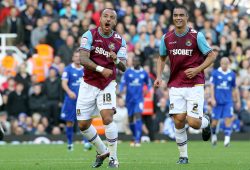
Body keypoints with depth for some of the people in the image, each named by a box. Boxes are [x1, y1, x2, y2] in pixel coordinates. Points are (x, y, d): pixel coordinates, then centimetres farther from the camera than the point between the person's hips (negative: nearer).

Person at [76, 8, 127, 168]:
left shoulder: (120, 41, 0)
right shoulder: (90, 35, -7)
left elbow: (123, 67, -5)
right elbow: (83, 59, -18)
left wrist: (116, 60, -27)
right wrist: (100, 69, -32)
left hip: (107, 85, -1)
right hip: (89, 84, 1)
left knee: (107, 117, -21)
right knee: (83, 125, 4)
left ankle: (113, 158, -10)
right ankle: (102, 151, 27)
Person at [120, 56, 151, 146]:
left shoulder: (144, 73, 5)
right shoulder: (128, 72, 2)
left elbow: (149, 83, 18)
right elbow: (123, 83, 2)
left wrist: (147, 90, -1)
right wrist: (120, 91, -16)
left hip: (139, 98, -2)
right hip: (130, 98, 2)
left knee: (138, 117, -17)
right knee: (130, 119, 7)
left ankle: (137, 140, -20)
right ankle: (135, 137, 29)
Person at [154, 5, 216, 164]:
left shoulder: (196, 36, -6)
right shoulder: (167, 38, 5)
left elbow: (211, 56, 0)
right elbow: (162, 58, 21)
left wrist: (197, 69, -13)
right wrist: (159, 76, 7)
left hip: (195, 84, -3)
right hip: (175, 85, 3)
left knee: (193, 123, -12)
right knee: (178, 121, -6)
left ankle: (205, 121, 25)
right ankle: (183, 156, 9)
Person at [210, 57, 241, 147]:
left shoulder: (232, 74, 7)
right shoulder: (215, 73, 0)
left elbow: (235, 88, 14)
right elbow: (212, 86, -3)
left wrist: (238, 101, 13)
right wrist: (212, 98, -13)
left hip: (228, 101, 1)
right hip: (217, 101, -1)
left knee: (228, 119, -13)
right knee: (215, 121, 2)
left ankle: (227, 138, -15)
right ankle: (213, 134, 28)